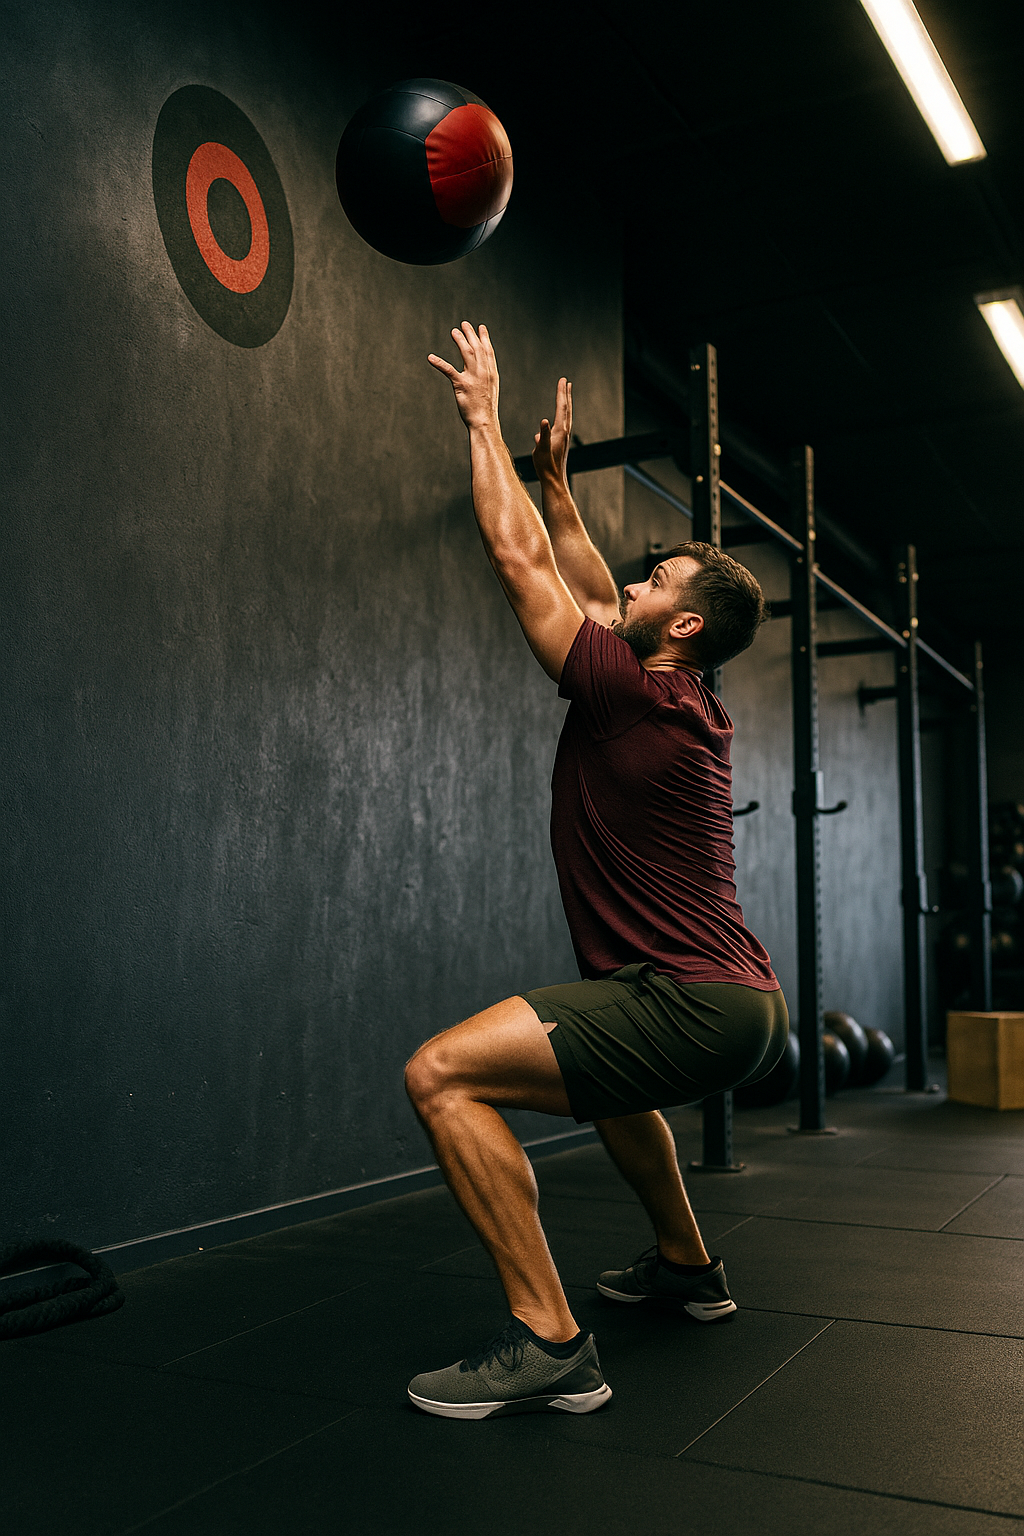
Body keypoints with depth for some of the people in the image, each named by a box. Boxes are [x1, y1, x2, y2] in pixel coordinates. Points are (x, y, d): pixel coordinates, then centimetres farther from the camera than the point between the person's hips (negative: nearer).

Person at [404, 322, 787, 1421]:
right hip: (742, 1009, 11)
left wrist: (482, 419, 3)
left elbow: (521, 562, -6)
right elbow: (590, 593, 26)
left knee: (442, 1074, -21)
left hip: (693, 1007, -11)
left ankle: (548, 1344, -17)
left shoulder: (635, 694, -11)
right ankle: (686, 1268, 45)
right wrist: (554, 477, 30)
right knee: (604, 1064, 40)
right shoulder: (689, 707, 14)